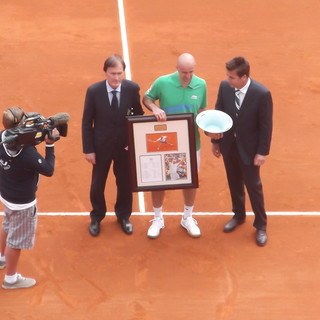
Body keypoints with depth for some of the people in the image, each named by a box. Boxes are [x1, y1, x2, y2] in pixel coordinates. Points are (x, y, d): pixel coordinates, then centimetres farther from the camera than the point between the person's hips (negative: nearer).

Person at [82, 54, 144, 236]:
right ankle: (96, 217, 39)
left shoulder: (132, 88, -14)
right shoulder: (94, 91, -17)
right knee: (98, 184, 15)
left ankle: (123, 216, 42)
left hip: (126, 145, 1)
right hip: (101, 146, -1)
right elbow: (87, 122, -9)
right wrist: (88, 149, -8)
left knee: (125, 183, 18)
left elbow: (138, 116, 0)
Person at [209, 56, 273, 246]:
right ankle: (239, 216, 42)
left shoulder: (262, 94, -23)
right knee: (234, 184, 20)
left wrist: (263, 152, -13)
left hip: (249, 148, -4)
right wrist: (215, 141, 6)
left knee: (253, 186, 9)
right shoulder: (225, 86, -11)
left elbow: (266, 125, -15)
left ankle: (261, 225, 26)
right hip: (229, 145, 4)